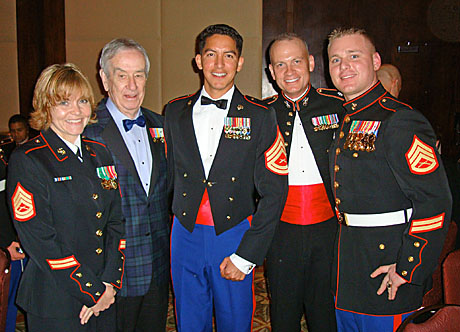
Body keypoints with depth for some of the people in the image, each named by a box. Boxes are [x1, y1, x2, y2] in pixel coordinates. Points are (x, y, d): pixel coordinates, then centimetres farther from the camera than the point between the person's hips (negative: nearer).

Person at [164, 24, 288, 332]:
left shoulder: (261, 116, -5)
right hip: (186, 235, 2)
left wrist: (245, 256, -10)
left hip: (235, 237, -2)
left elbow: (273, 193, -7)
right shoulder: (175, 112, 5)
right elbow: (169, 176, 10)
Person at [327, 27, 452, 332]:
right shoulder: (347, 120, 10)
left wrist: (408, 268, -20)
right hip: (349, 259, 8)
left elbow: (436, 201, -22)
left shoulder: (399, 120, -18)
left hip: (388, 260, -8)